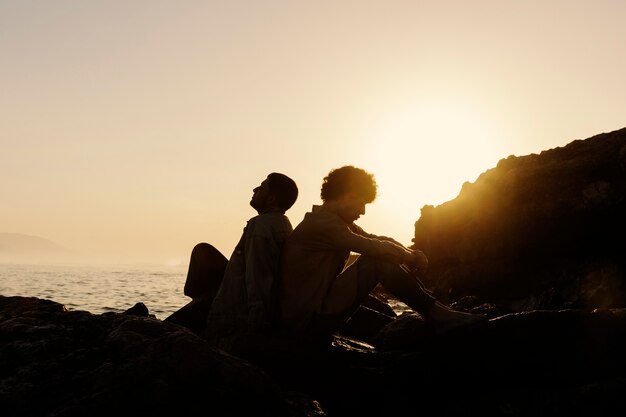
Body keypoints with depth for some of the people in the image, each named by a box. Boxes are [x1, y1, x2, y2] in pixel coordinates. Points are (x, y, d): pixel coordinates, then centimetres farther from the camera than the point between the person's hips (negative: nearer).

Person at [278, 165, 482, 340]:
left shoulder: (338, 221, 12)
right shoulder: (322, 223, -20)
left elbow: (376, 239, 9)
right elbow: (376, 248, -22)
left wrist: (410, 254, -9)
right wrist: (413, 258, -5)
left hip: (316, 308, 10)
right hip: (306, 318, -10)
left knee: (387, 257, 6)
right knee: (378, 261, -19)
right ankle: (438, 314, -8)